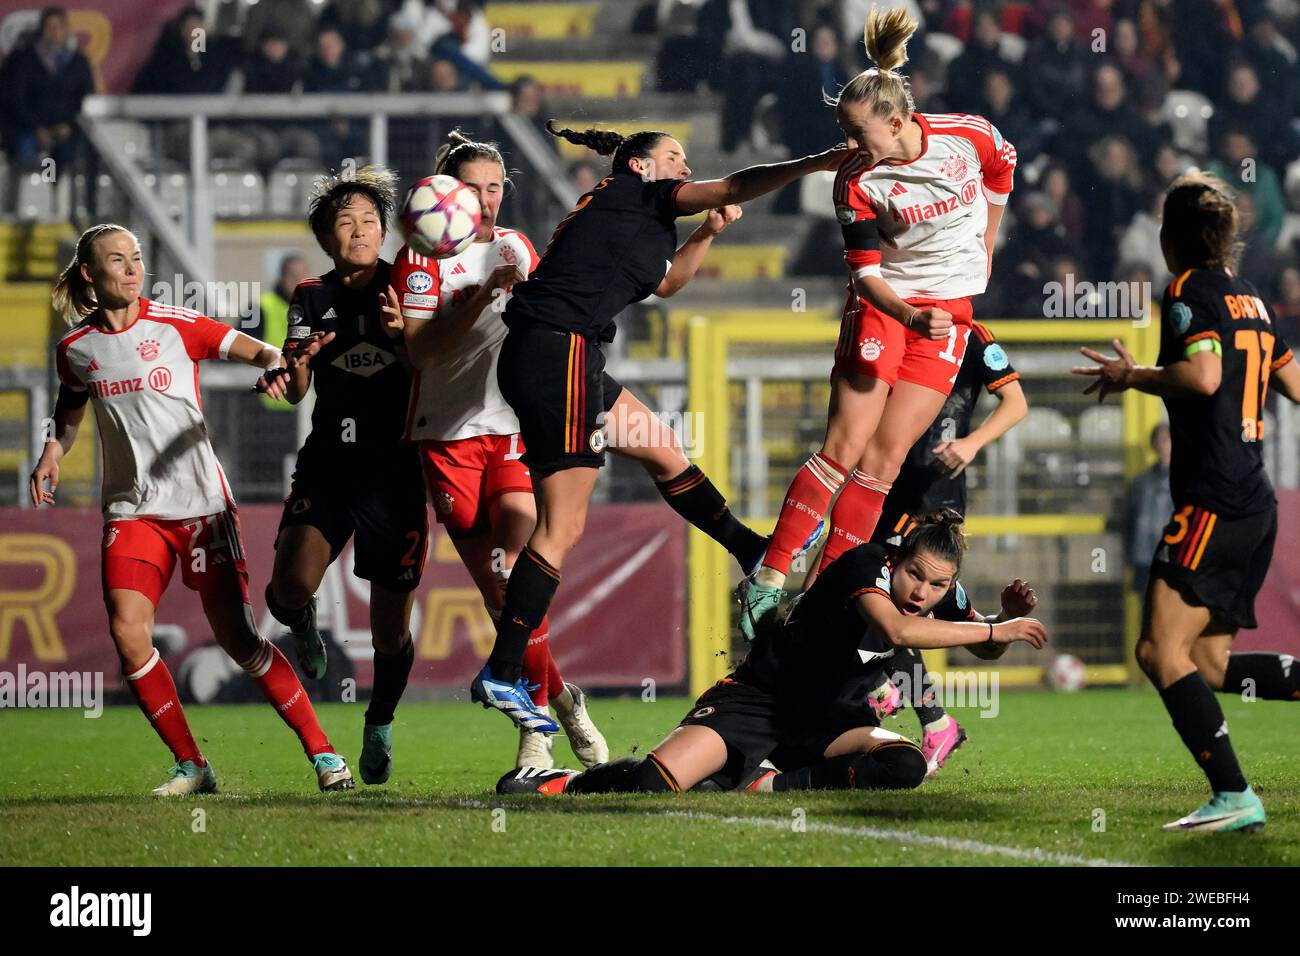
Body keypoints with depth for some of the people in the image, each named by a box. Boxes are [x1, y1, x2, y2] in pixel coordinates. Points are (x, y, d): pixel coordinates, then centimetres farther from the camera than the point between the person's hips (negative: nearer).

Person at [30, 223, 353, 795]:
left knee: (236, 637, -7)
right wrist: (54, 451, 9)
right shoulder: (75, 349, 6)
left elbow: (256, 351, -1)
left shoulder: (173, 325, -3)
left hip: (201, 505, -3)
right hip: (131, 510, 3)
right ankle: (190, 765, -2)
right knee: (127, 631, -16)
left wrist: (276, 364, -23)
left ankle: (323, 754, 5)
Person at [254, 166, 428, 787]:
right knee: (292, 583, -25)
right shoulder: (313, 297, 8)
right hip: (327, 467, 1)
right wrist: (294, 364, -22)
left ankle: (380, 724, 31)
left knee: (391, 634, 3)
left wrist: (401, 335, -21)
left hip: (395, 473, -1)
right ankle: (301, 622, 12)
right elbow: (295, 390, 2)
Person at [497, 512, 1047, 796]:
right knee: (652, 784, -25)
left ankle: (766, 783, -13)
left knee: (905, 766, -25)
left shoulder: (942, 595, 0)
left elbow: (985, 651, 18)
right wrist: (996, 630, -33)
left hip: (826, 720, 6)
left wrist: (1009, 618, -5)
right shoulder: (867, 564, -20)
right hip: (758, 699, -6)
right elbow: (899, 629, -39)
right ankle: (562, 783, 6)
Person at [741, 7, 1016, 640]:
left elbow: (1002, 167, 13)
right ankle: (768, 580, -9)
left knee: (883, 460, -5)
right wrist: (910, 316, -32)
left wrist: (984, 248, 19)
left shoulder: (970, 137, -11)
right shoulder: (858, 183, -15)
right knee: (844, 450, -11)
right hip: (884, 306, -2)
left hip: (948, 313, 2)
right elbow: (864, 272, -14)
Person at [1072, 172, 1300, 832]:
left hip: (1214, 500, -9)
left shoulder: (1191, 290, -8)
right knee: (1208, 663, 12)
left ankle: (1234, 796, -19)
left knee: (1163, 651, -12)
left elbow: (1203, 375, -23)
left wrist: (1133, 376, -7)